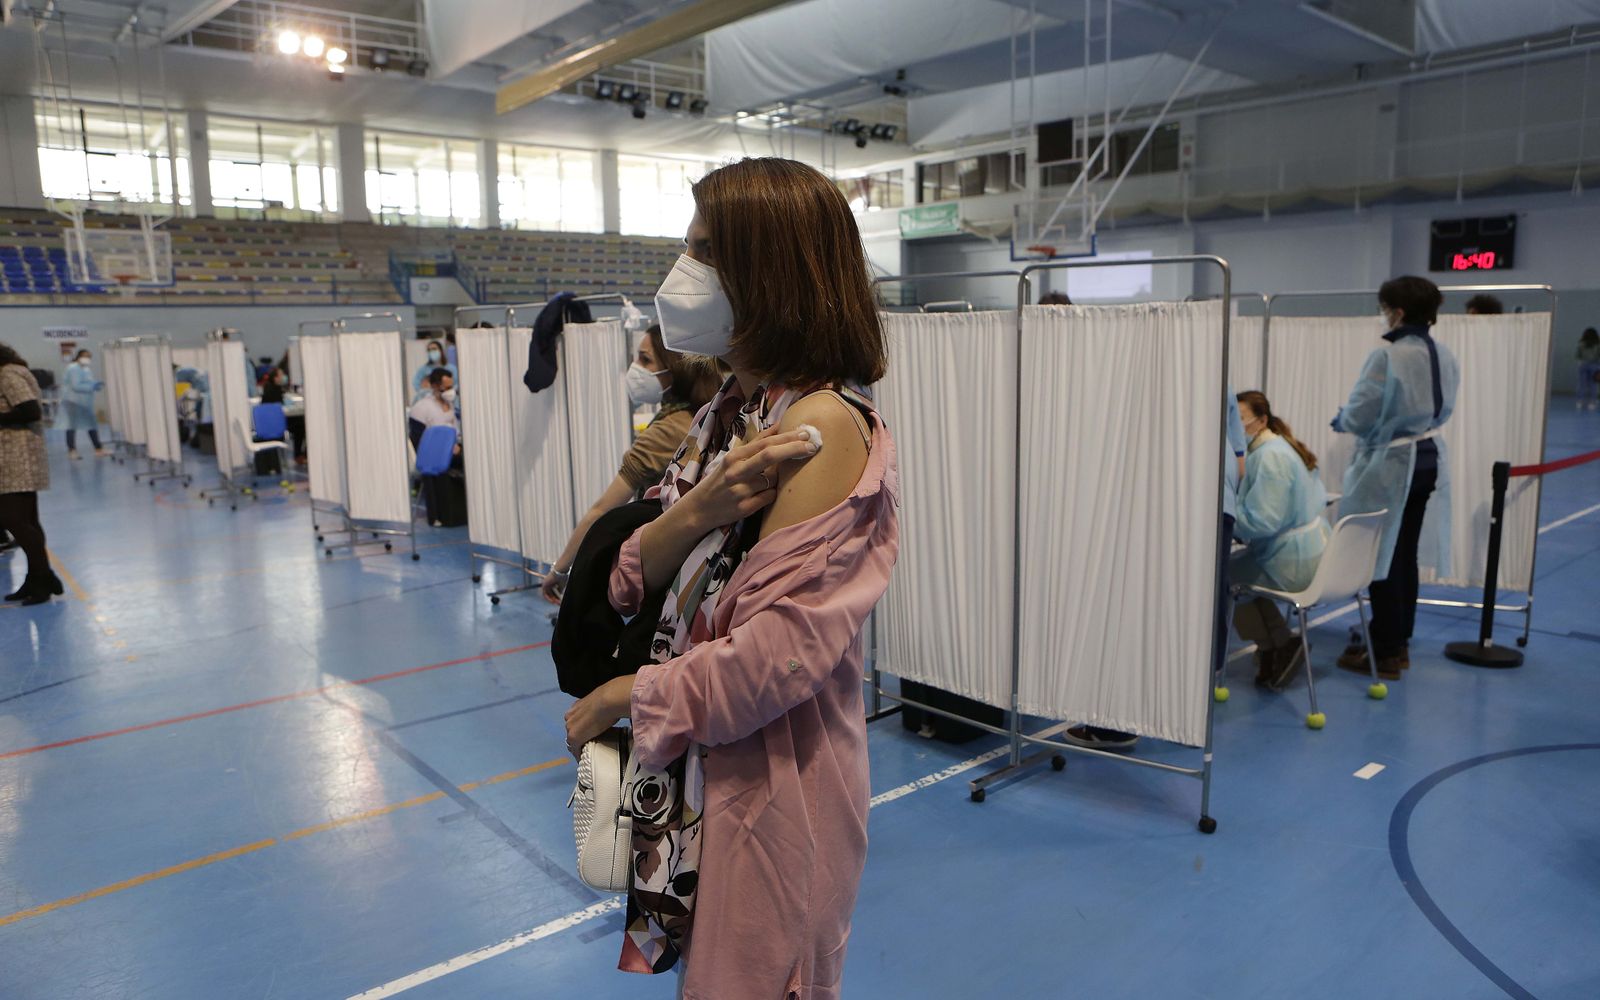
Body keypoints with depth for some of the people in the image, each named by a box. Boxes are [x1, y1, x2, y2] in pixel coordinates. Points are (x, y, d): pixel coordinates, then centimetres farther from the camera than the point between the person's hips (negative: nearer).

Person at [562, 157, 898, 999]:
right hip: (691, 768, 8)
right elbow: (634, 580, 1)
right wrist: (699, 507, -19)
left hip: (773, 777, -8)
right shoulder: (723, 415, 6)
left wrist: (628, 696, -11)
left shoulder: (825, 425, -20)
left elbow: (779, 652, -24)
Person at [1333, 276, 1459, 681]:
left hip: (1389, 465, -8)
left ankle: (1386, 653, 9)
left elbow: (1358, 416, -19)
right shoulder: (1445, 356, 4)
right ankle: (1399, 643, 27)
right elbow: (1443, 410, 14)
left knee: (1381, 556, 2)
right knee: (1405, 555, 17)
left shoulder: (1386, 356, -21)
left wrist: (1340, 420, 2)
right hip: (1427, 461, 8)